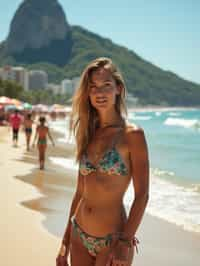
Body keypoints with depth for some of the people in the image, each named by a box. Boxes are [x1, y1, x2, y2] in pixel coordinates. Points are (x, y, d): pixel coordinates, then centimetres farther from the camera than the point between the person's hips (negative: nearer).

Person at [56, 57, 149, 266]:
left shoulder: (132, 135, -9)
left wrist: (125, 243, -17)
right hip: (79, 236, 5)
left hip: (112, 240, -5)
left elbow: (141, 195, -11)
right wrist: (65, 243, 12)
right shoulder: (88, 135, 7)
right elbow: (80, 192, 11)